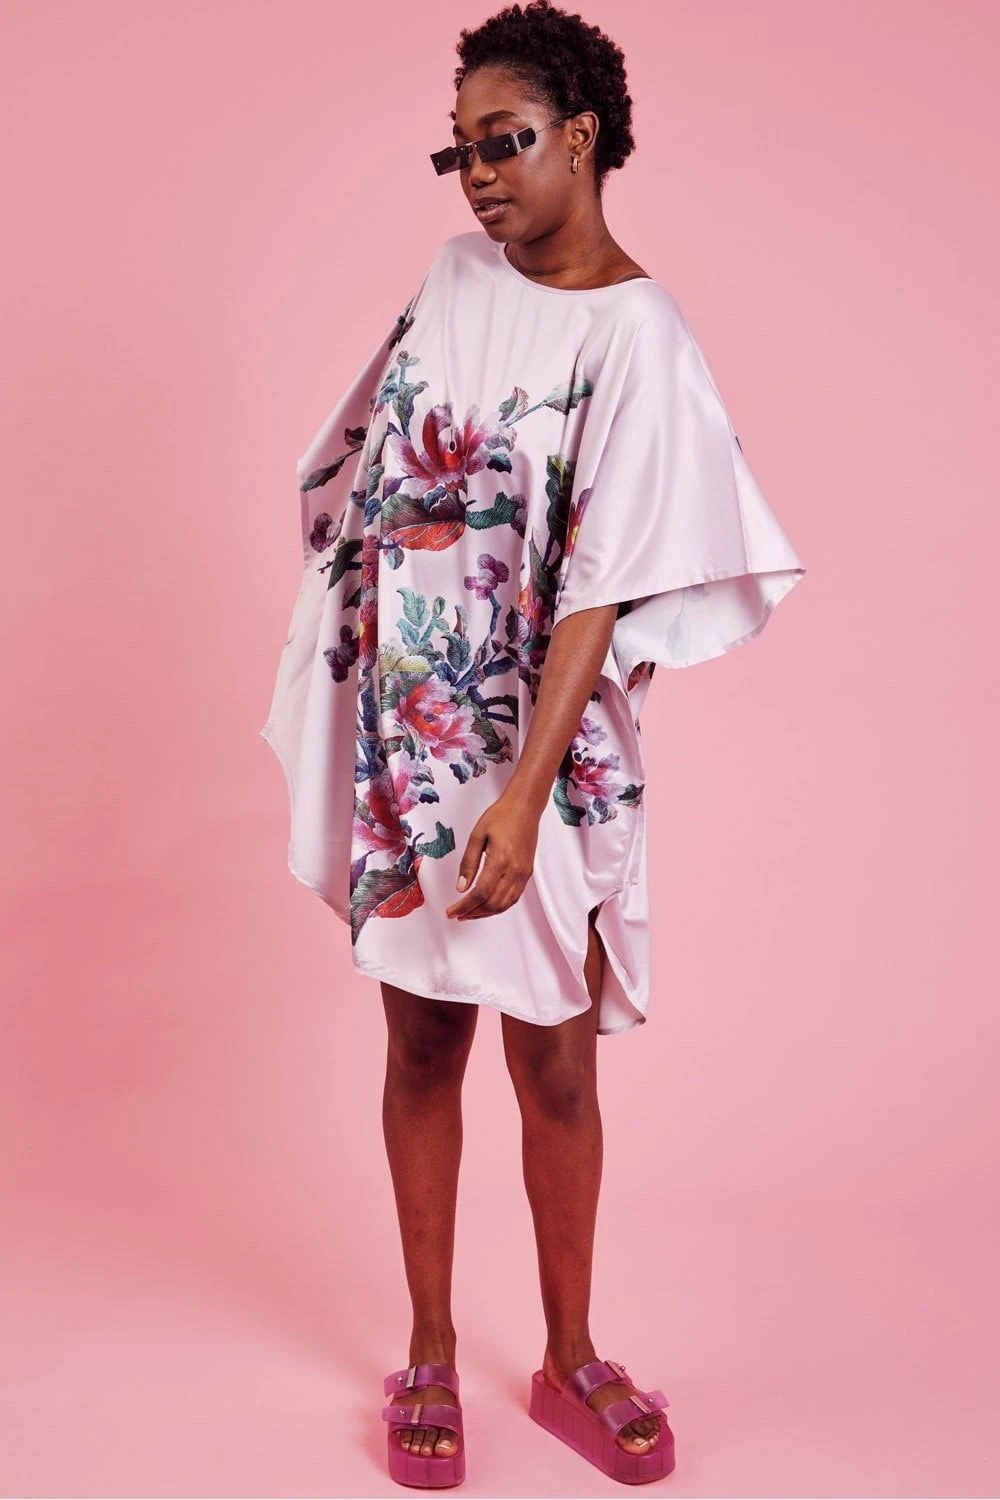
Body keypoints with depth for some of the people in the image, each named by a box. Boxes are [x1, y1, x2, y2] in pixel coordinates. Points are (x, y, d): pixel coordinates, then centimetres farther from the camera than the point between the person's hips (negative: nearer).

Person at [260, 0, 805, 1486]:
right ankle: (430, 1352, 25)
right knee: (422, 1041, 10)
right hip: (403, 723, 4)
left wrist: (527, 794, -24)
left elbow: (599, 588, -18)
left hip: (537, 741, -4)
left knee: (555, 1064, 5)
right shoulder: (458, 274, 6)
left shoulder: (636, 339, -12)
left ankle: (569, 1358, 25)